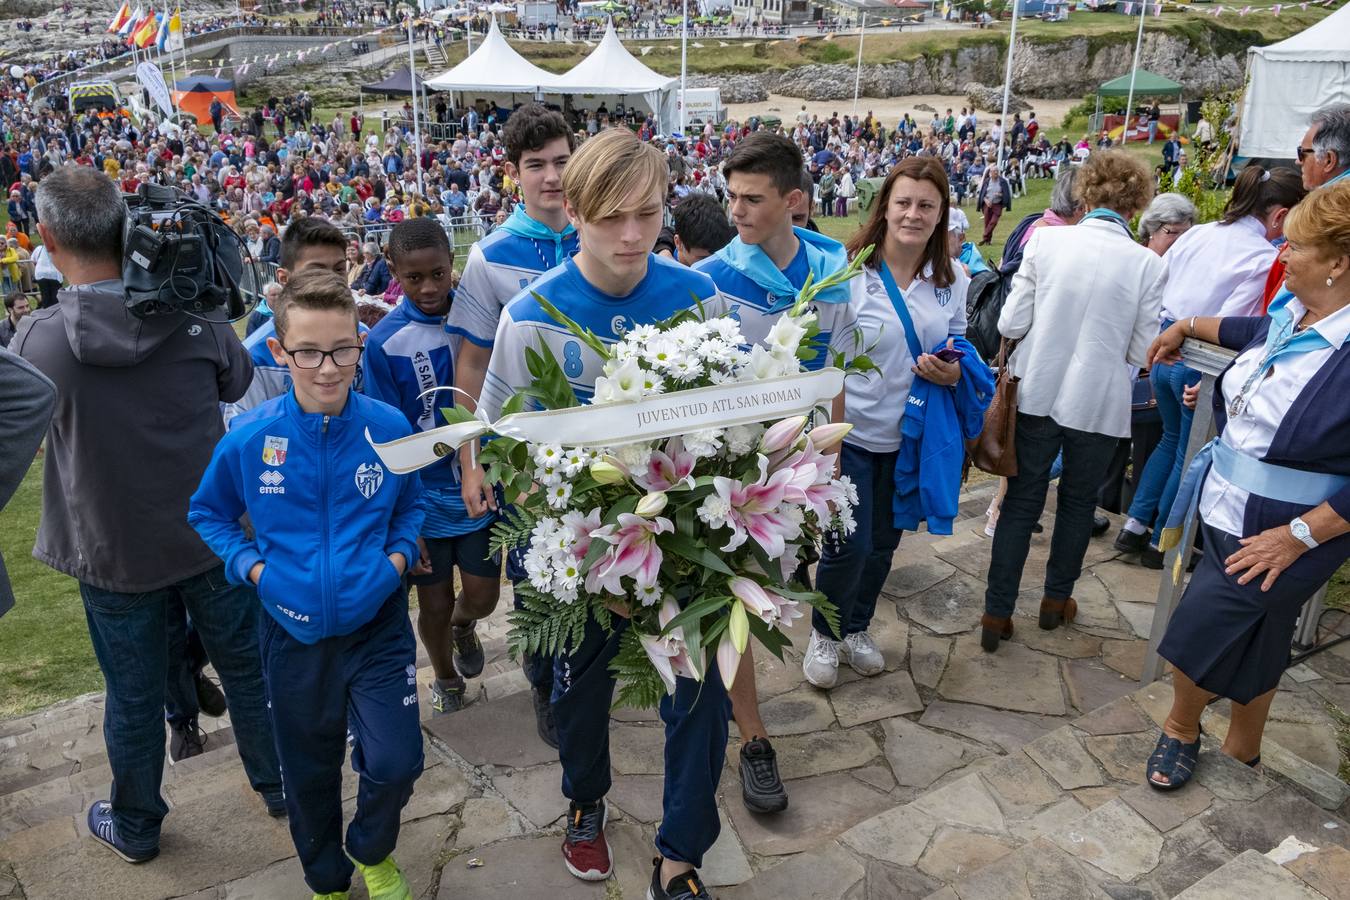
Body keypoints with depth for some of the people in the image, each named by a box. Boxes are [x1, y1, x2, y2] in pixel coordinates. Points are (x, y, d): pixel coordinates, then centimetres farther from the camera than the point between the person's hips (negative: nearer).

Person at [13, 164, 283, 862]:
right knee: (245, 664, 20)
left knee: (133, 696, 16)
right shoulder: (194, 317, -14)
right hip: (212, 538, 1)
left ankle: (135, 828, 38)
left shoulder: (35, 341, -19)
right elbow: (237, 383, 5)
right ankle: (275, 782, 38)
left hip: (113, 554, -1)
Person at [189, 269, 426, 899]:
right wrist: (252, 565, -8)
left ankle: (371, 850, 32)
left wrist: (399, 555, -7)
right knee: (310, 773, 17)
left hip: (377, 624, 0)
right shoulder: (248, 438, -12)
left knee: (394, 763, -4)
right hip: (294, 631, 1)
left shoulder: (389, 427, -10)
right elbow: (207, 512, 6)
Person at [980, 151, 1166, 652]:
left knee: (1021, 501, 11)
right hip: (1099, 403, 0)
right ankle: (1056, 600, 35)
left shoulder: (1046, 240, -8)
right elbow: (1142, 353, -6)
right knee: (1078, 500, 20)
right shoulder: (1148, 265, -9)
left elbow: (1010, 324, -9)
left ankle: (996, 614, 14)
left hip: (1037, 393, 1)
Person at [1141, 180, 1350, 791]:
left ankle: (1181, 729, 29)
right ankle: (1242, 750, 40)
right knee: (1252, 640, 21)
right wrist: (1185, 327, 33)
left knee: (1200, 630, 0)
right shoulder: (1292, 315, -1)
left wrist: (1297, 536, -24)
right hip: (1226, 509, 8)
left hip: (1276, 535, -8)